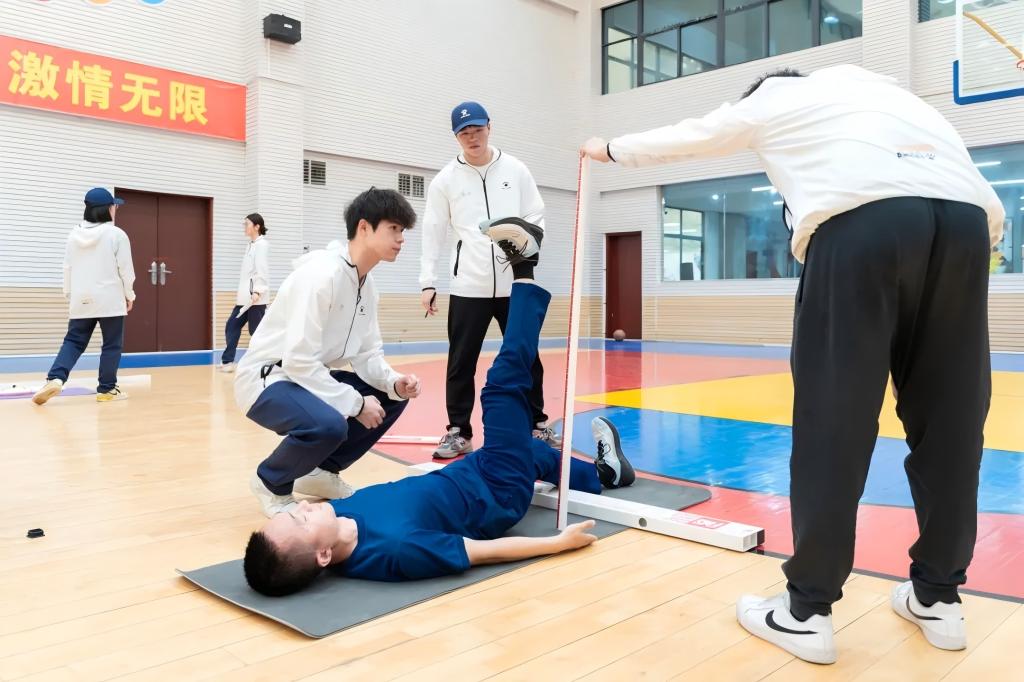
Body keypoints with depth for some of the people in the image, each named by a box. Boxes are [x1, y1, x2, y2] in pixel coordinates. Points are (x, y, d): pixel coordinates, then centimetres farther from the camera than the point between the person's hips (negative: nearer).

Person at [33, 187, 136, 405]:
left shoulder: (74, 235, 8)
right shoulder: (116, 234, -7)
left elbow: (67, 269, 11)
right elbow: (126, 269, -7)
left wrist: (69, 297, 20)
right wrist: (129, 295, 6)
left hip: (82, 300, 5)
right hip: (110, 300, -4)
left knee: (73, 341, 9)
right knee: (112, 344, 5)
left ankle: (55, 378, -11)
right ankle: (107, 389, 8)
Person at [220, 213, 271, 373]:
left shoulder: (262, 245, -9)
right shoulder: (251, 245, 18)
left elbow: (262, 270, -19)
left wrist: (257, 291, -27)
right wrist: (240, 291, 21)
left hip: (256, 296, -9)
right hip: (245, 296, 9)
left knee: (256, 331, -5)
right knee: (232, 326, 10)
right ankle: (228, 361, 17)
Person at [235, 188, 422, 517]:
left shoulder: (366, 284, 3)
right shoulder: (321, 274, -25)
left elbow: (366, 354, 6)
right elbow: (299, 361, -29)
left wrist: (393, 382, -15)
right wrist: (355, 403, -25)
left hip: (310, 377, 9)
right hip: (266, 379, -9)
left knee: (393, 398, 5)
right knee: (329, 423, -35)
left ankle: (322, 470, 14)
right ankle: (270, 482, -4)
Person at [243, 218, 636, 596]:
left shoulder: (337, 515, -25)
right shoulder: (393, 550, -43)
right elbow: (487, 552, -31)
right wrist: (560, 541, -19)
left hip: (463, 477, 6)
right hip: (498, 494, -6)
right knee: (505, 385, -3)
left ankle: (602, 472, 56)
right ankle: (525, 270, 21)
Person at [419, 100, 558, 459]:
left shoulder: (516, 170, 5)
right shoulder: (445, 179, 2)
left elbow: (536, 218, 8)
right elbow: (433, 233, 3)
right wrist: (428, 282, -2)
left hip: (515, 284, 1)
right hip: (468, 287, -1)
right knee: (461, 363, 2)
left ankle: (537, 425, 23)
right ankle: (459, 431, 15)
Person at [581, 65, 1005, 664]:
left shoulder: (767, 100, 28)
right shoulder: (872, 85, 38)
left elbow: (682, 138, 41)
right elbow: (945, 161, 30)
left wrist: (610, 149, 56)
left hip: (864, 215, -5)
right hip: (968, 214, 5)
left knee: (834, 418, -1)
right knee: (948, 418, 11)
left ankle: (807, 611, 6)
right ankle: (938, 598, 21)